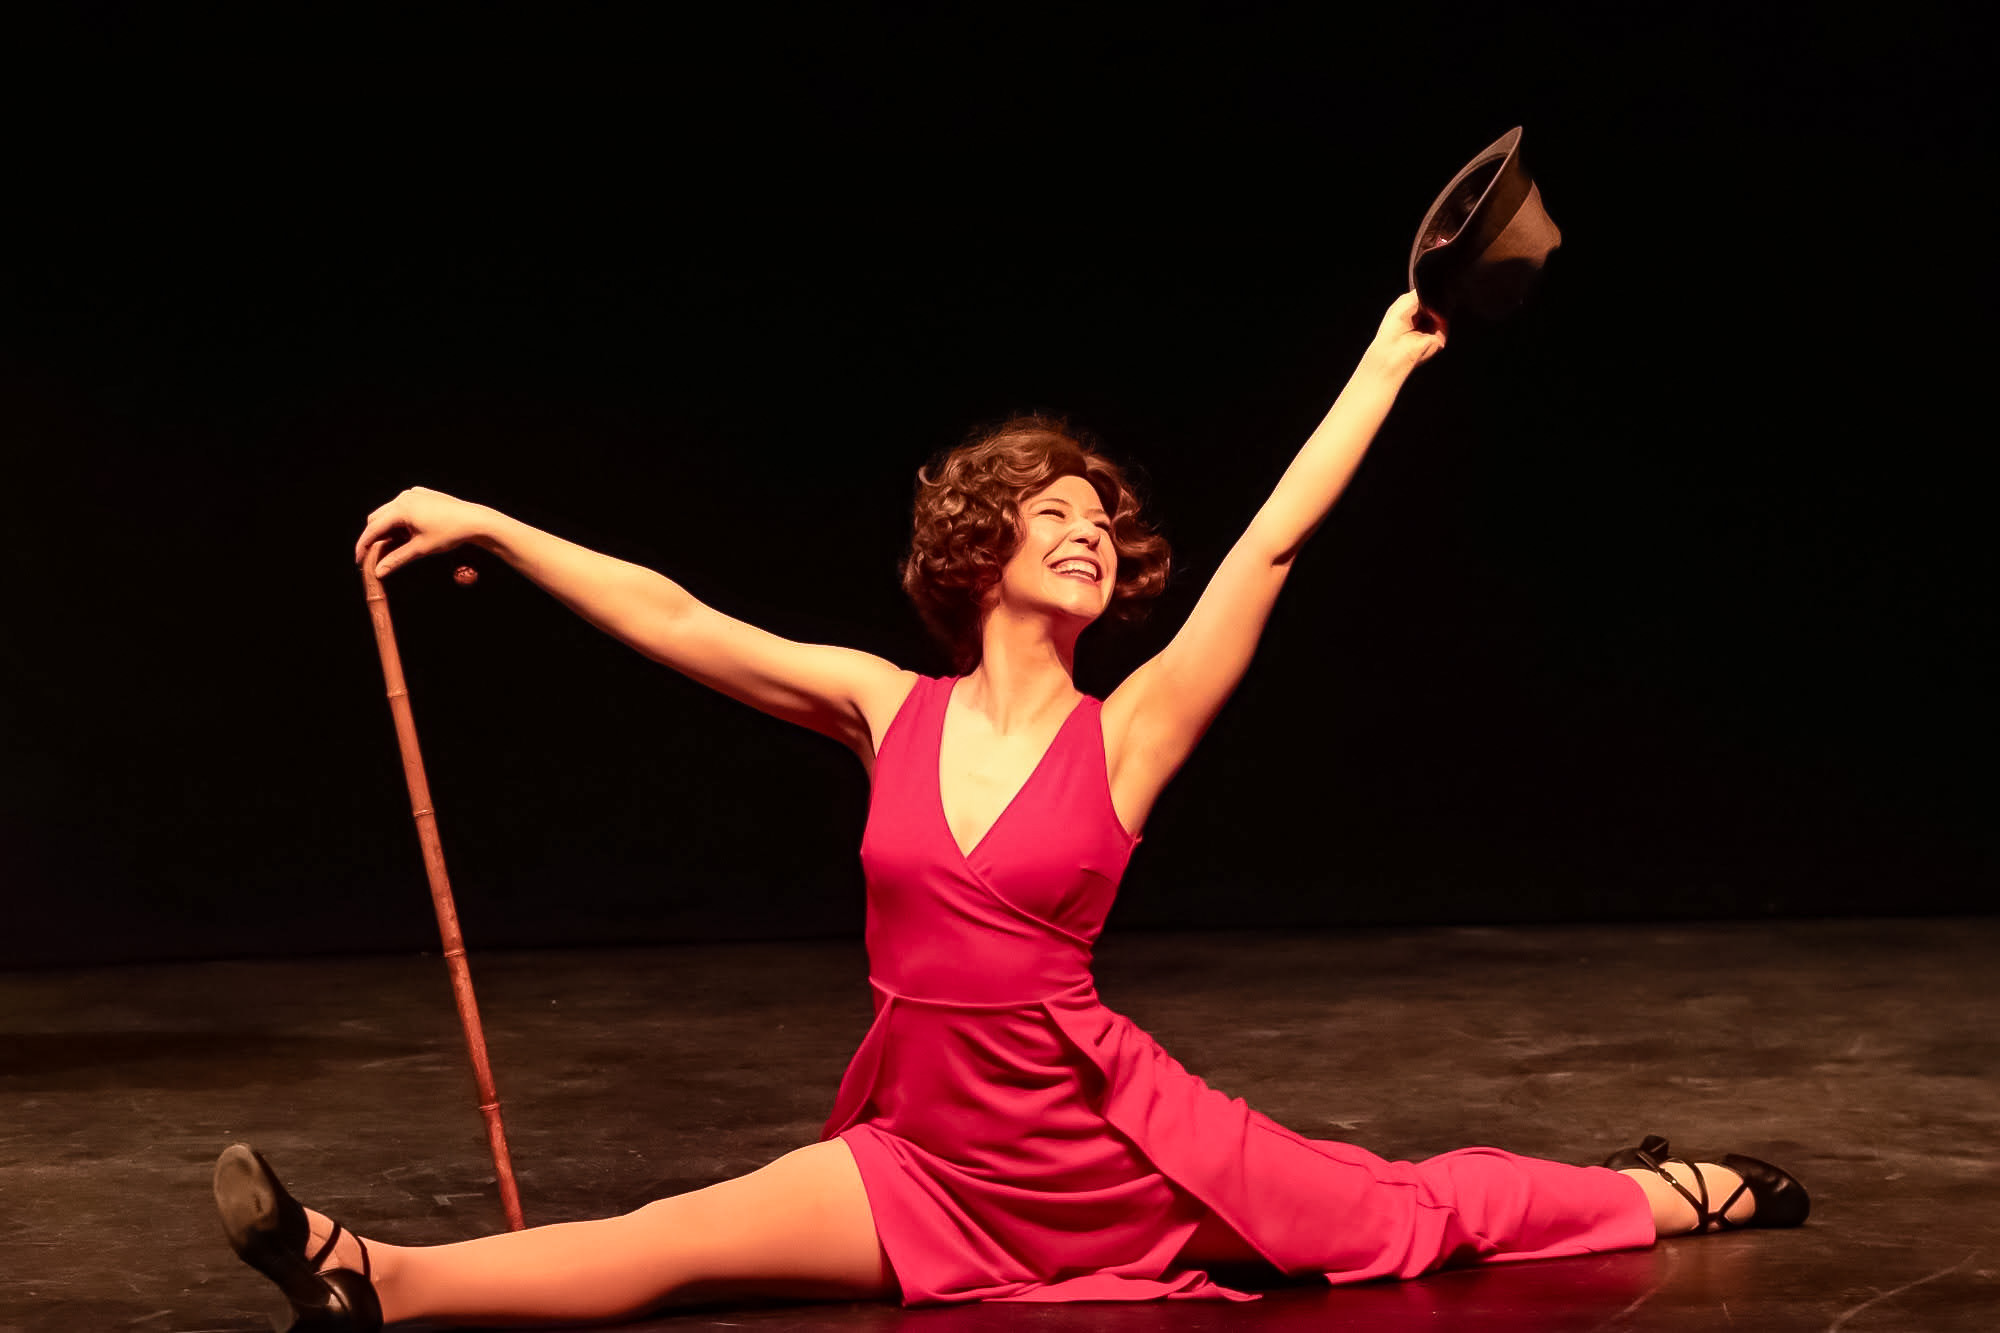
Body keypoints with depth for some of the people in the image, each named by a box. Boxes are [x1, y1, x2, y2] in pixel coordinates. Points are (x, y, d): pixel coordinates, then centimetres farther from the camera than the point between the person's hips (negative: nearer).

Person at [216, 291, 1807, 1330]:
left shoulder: (1129, 734, -6)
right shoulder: (888, 711, 1)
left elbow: (1274, 539, -8)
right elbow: (669, 617, 1)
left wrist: (1388, 359, -7)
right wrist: (488, 523, 1)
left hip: (1110, 1144, -1)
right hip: (932, 1159, 1)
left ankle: (1670, 1195, 29)